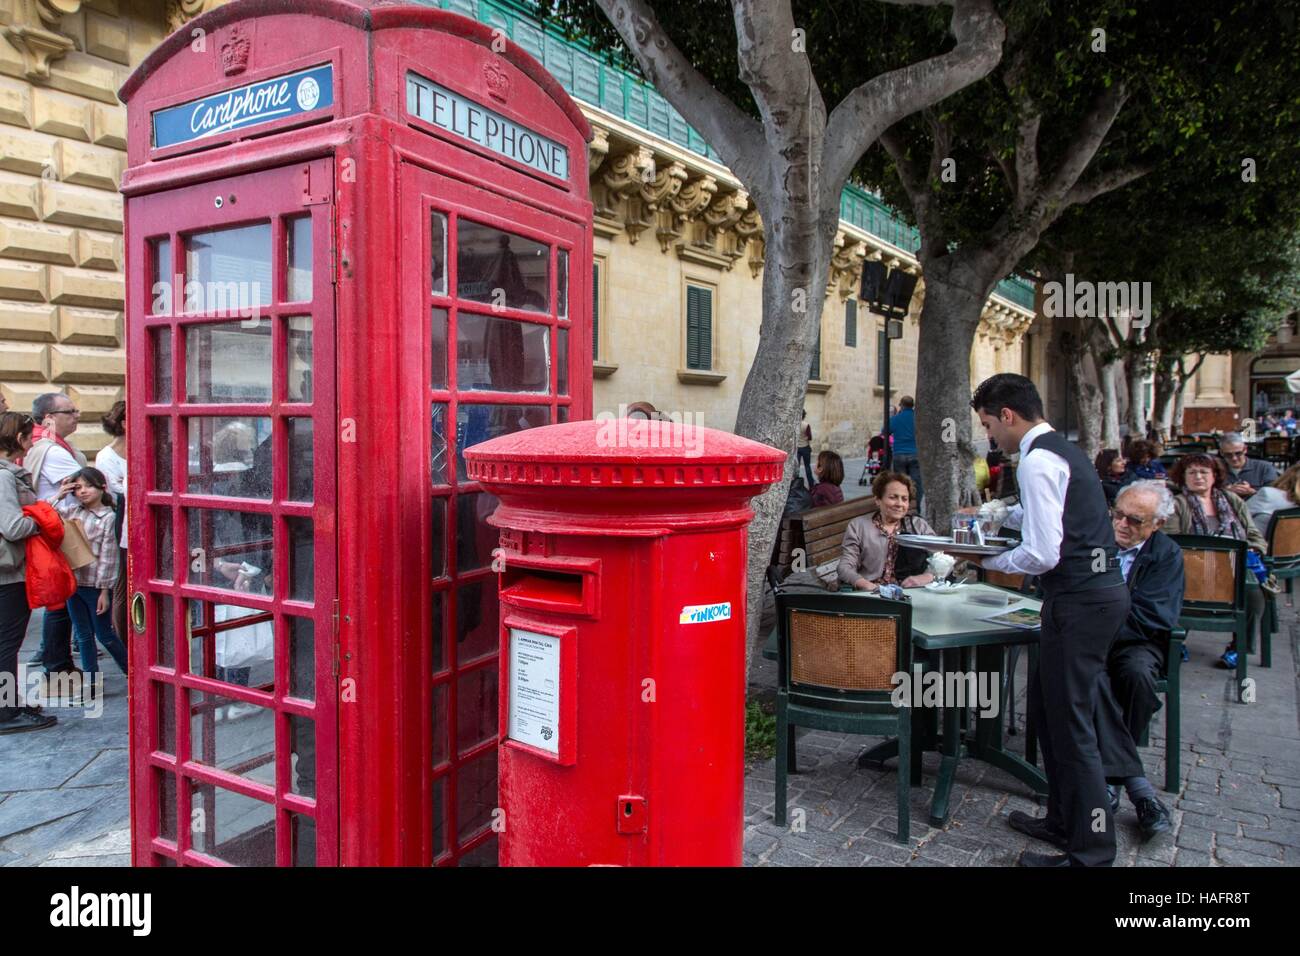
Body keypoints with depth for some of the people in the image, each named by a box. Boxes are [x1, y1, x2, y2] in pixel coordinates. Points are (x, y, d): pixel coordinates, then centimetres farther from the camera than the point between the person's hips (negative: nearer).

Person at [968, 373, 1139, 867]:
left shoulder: (1037, 462, -17)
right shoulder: (1063, 449, 15)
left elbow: (1043, 554, -23)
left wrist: (989, 561, -8)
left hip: (1079, 601, -10)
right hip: (1103, 588, 11)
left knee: (1070, 723, 0)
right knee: (1048, 706, 20)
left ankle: (1090, 851, 12)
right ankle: (1064, 820, 34)